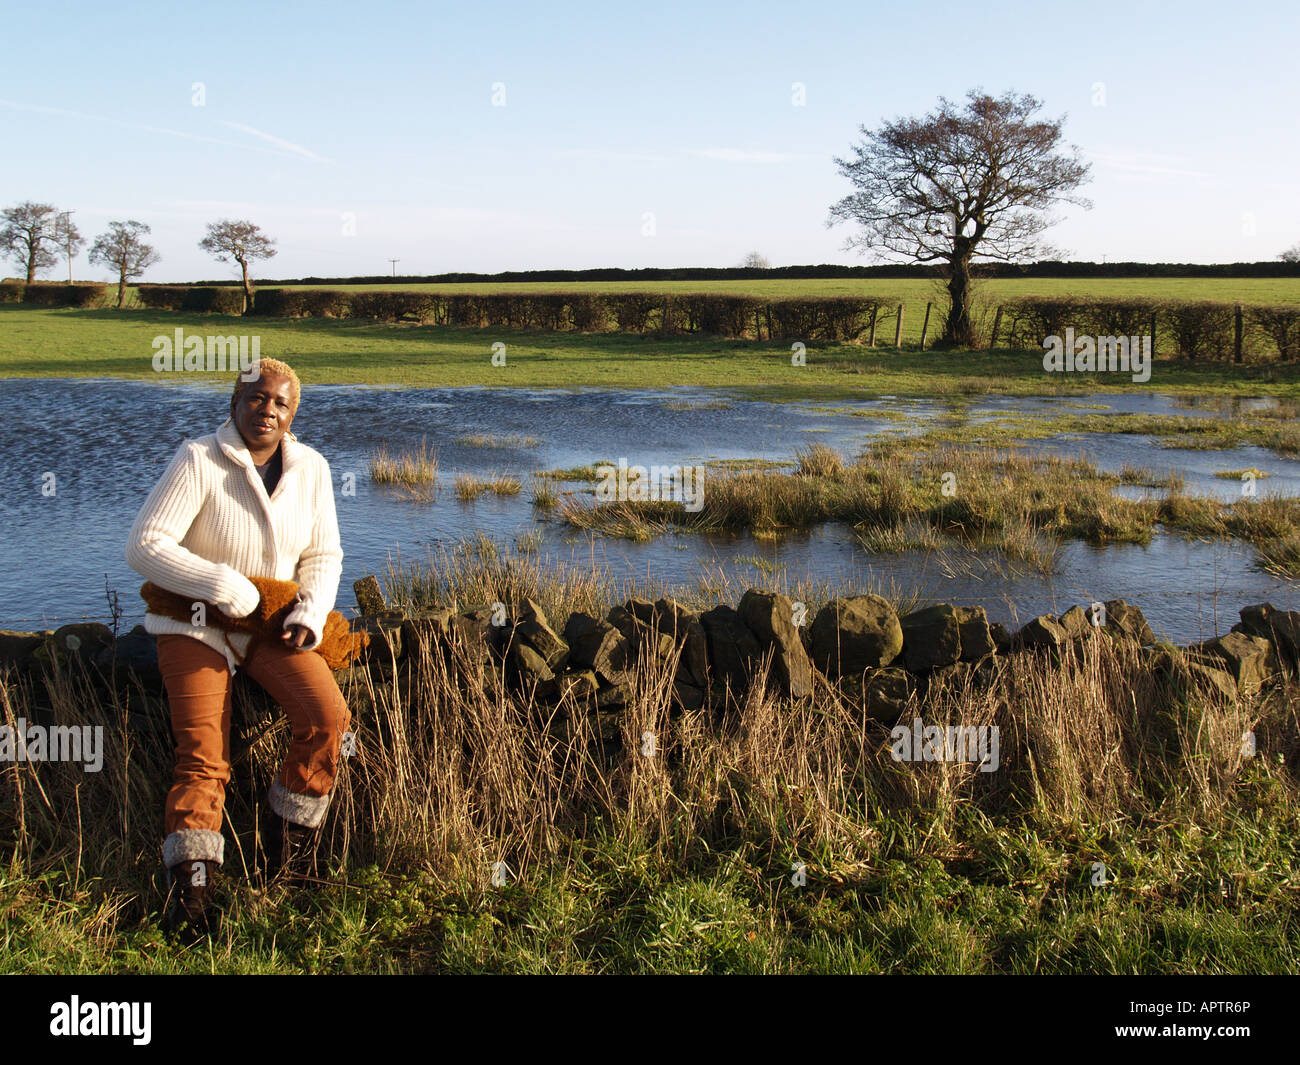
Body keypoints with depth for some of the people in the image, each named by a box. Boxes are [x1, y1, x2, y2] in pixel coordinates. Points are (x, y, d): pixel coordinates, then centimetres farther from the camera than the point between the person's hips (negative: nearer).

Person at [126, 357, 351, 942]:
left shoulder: (310, 468, 1)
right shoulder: (198, 461, -13)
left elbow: (323, 555, 9)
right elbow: (144, 545, -17)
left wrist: (309, 616, -9)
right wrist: (224, 586, -24)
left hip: (272, 627, 3)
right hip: (197, 624, -3)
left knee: (327, 715, -20)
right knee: (203, 754, -18)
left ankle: (286, 850, -1)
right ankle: (189, 888, -13)